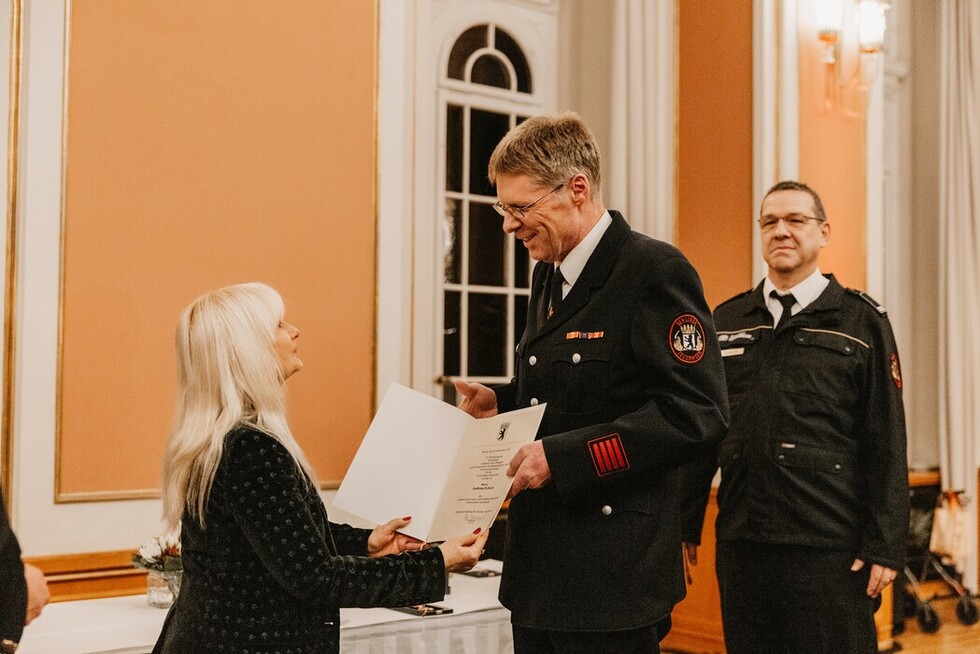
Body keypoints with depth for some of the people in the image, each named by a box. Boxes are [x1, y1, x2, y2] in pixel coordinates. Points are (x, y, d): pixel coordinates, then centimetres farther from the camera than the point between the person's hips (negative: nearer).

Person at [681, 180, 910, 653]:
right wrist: (685, 526, 9)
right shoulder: (726, 321, 10)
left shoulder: (861, 321, 1)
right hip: (740, 545, 3)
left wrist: (885, 546, -6)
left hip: (831, 549, -3)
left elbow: (886, 443, -2)